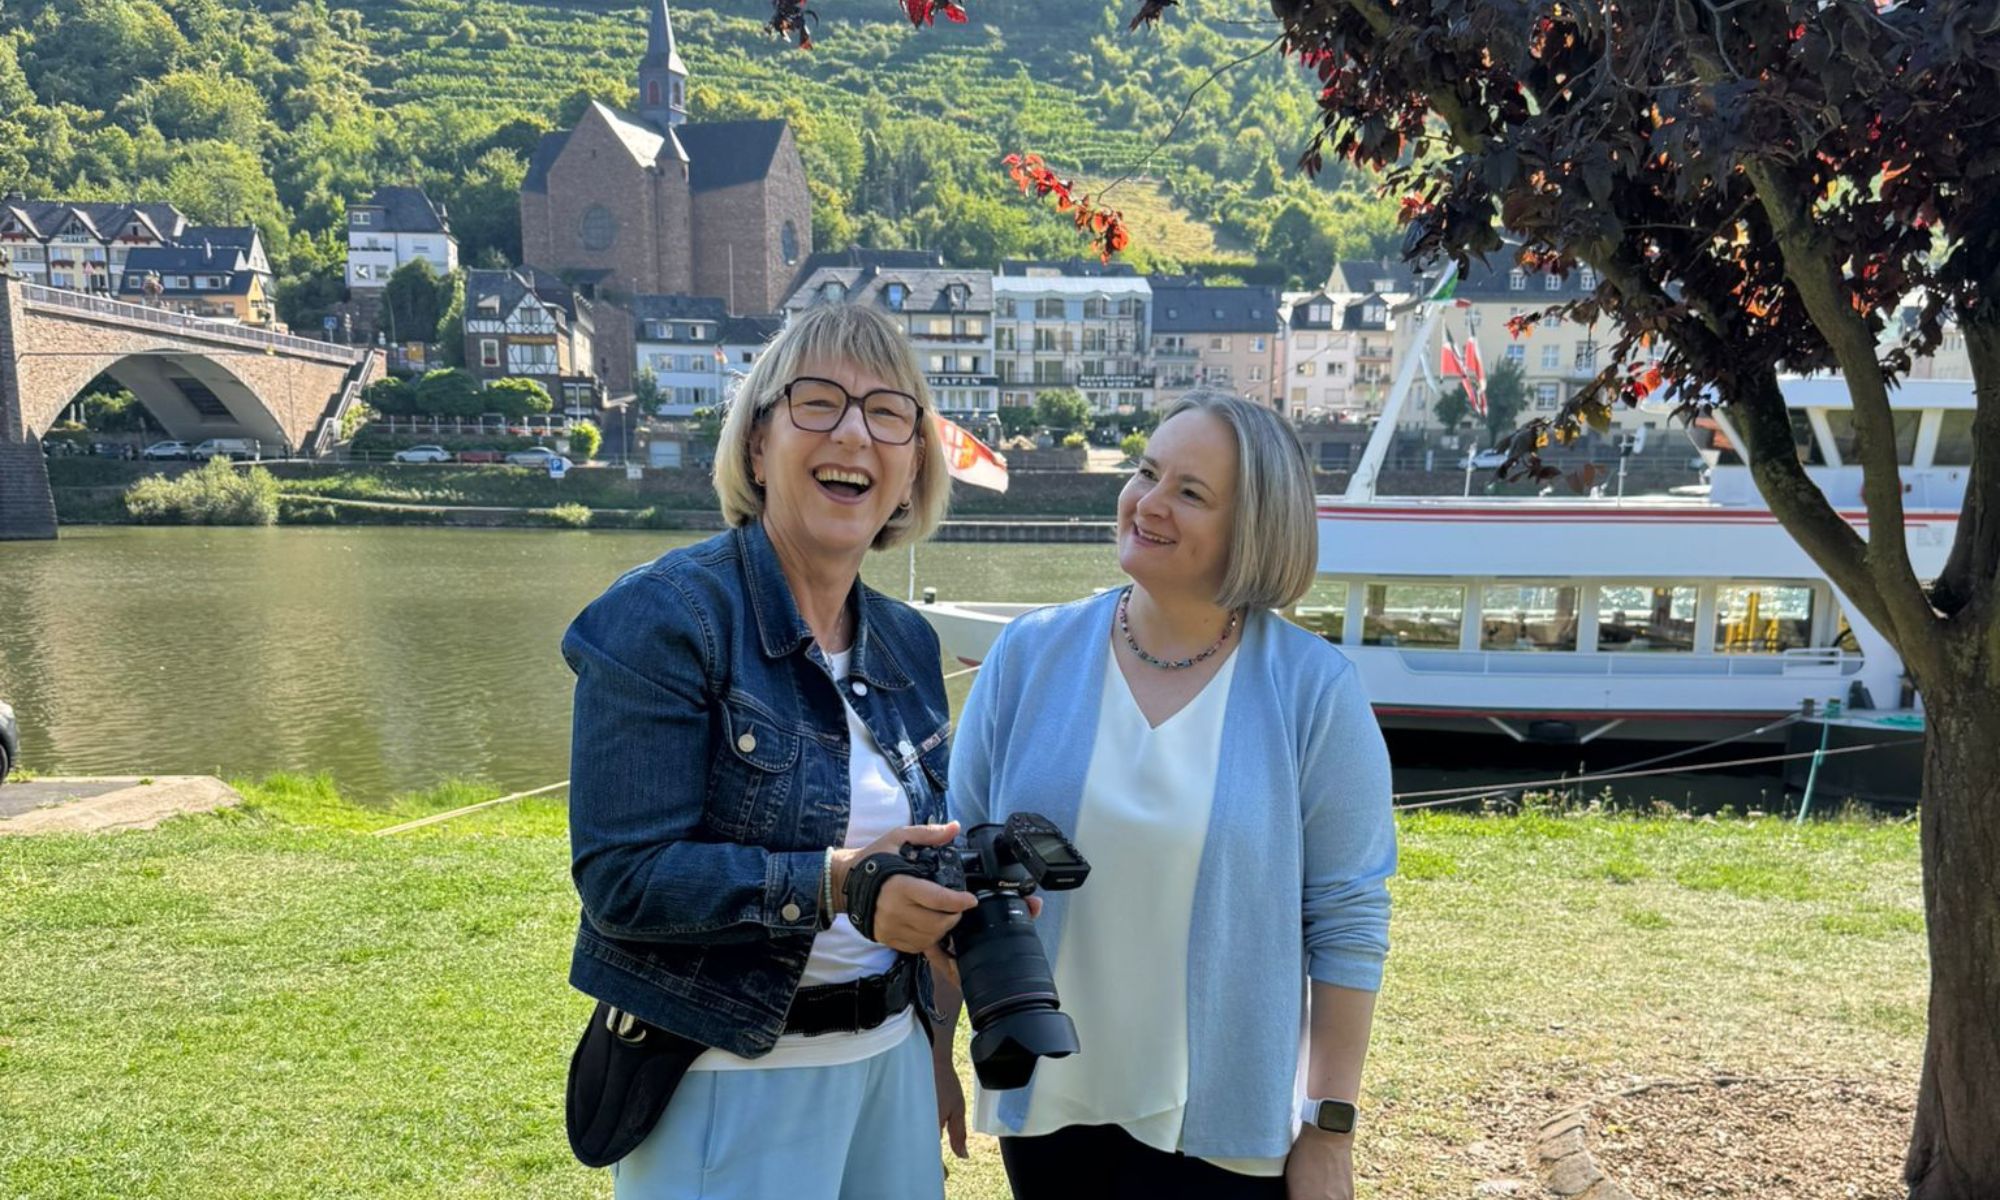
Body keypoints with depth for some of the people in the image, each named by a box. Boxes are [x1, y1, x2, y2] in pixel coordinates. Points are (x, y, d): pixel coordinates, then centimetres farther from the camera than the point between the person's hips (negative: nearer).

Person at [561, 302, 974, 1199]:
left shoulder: (908, 644, 5)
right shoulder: (664, 618, -15)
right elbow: (622, 879, -20)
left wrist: (972, 882, -8)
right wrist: (832, 884, -29)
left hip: (890, 1060, 7)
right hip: (730, 1081, -6)